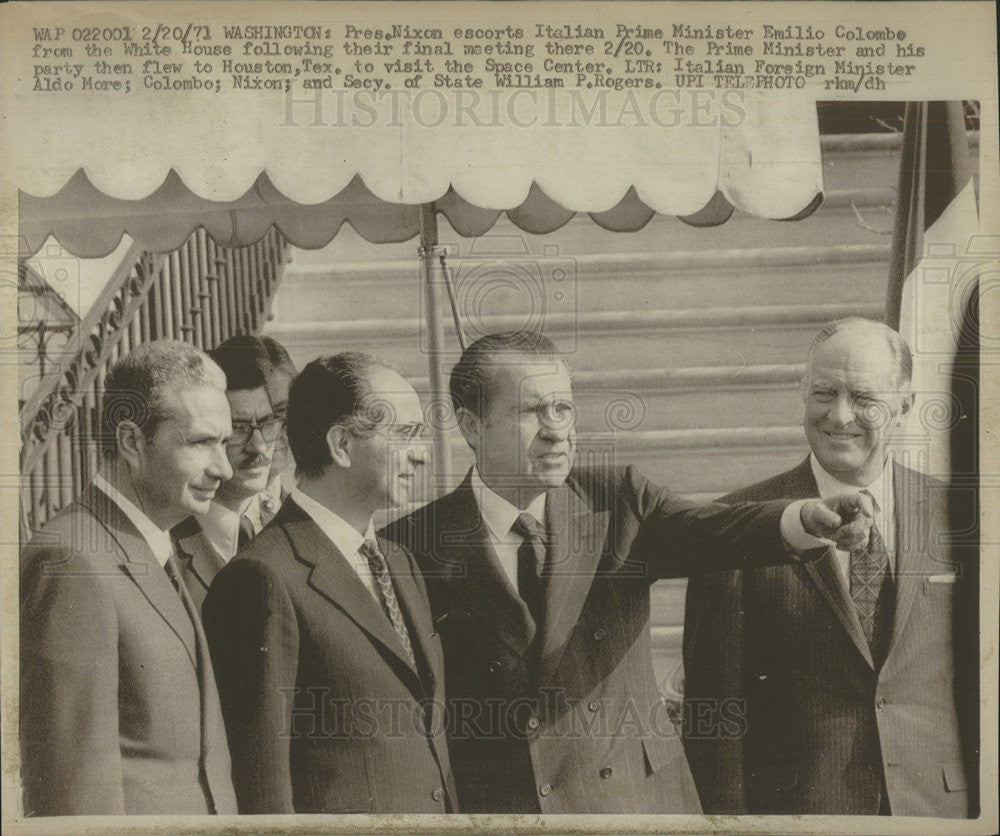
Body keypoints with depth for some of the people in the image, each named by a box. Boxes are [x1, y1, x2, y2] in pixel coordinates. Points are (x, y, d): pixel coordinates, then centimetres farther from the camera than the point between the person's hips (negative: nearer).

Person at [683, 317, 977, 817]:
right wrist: (728, 813, -11)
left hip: (937, 801, 2)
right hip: (791, 802, -2)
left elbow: (980, 681, 5)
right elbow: (714, 702, -8)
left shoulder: (954, 515, -1)